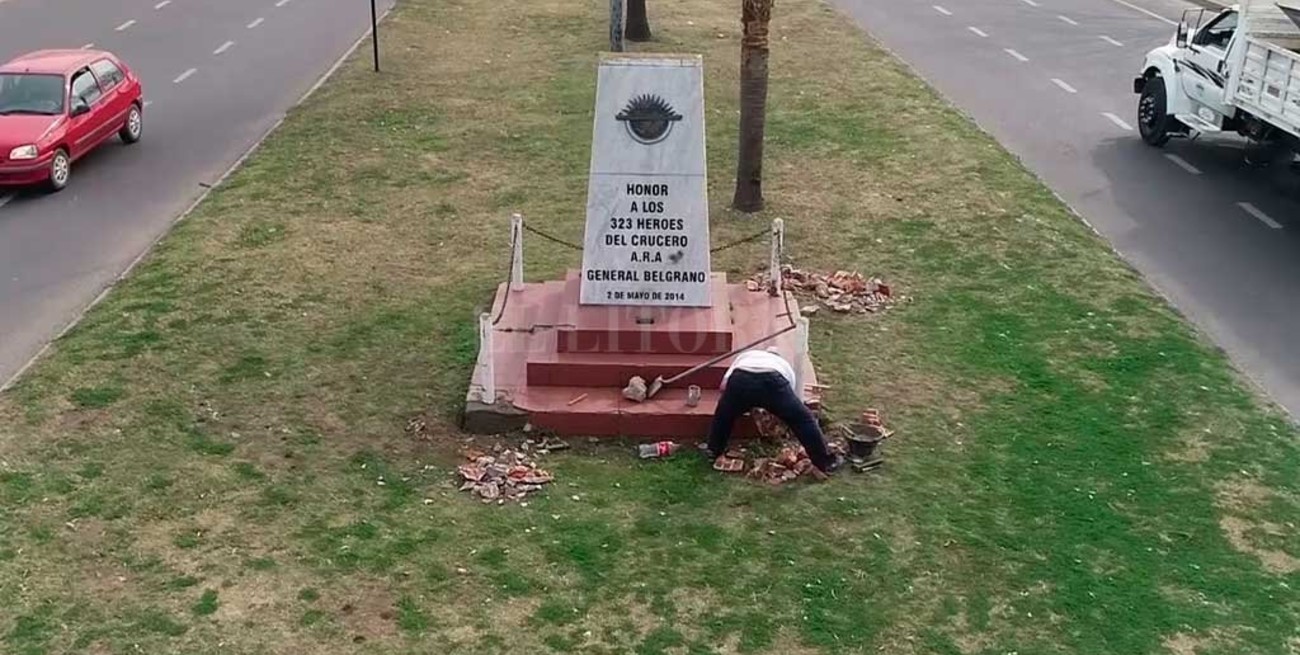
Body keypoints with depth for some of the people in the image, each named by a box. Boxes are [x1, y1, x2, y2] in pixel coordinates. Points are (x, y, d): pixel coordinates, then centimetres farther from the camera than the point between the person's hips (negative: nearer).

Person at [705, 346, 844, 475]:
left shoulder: (745, 356, 42)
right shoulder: (785, 365, 40)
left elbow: (724, 386, 28)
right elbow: (789, 405, 36)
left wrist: (741, 403, 42)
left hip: (740, 378, 1)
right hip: (772, 380, -1)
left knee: (723, 415, 32)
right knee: (802, 419, 17)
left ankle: (714, 450, 45)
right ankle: (827, 462, 20)